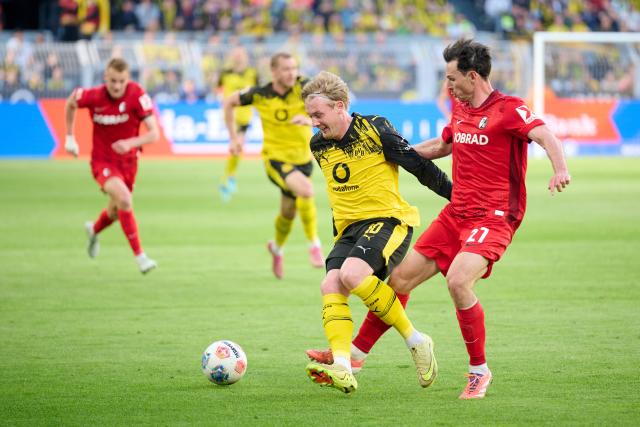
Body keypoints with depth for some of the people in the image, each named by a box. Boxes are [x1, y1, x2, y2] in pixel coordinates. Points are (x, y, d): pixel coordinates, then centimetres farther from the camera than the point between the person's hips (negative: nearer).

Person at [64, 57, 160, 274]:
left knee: (115, 212, 20)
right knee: (124, 199, -29)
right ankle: (139, 255, -22)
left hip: (128, 161, 3)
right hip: (102, 160, -3)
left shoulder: (137, 95, -21)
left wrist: (130, 143, -41)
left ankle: (94, 230, 57)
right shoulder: (93, 96, -19)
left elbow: (154, 133, -23)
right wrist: (69, 137, 7)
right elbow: (71, 103, 6)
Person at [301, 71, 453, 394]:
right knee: (330, 286, -18)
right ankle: (342, 369, -31)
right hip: (348, 228, 7)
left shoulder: (375, 130, -10)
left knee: (352, 274, -30)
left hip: (388, 219, -7)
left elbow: (420, 166, -5)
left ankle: (415, 340, -16)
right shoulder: (319, 146, 9)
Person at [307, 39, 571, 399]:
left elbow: (546, 136, -28)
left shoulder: (509, 109, -12)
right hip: (456, 214, 8)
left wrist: (560, 170, -47)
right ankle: (355, 353, 19)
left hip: (494, 217, -8)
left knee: (458, 280, -29)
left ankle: (480, 371, -11)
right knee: (400, 279, 6)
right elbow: (442, 145, 33)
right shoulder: (461, 109, 13)